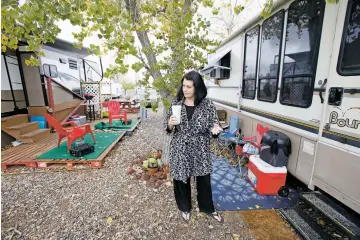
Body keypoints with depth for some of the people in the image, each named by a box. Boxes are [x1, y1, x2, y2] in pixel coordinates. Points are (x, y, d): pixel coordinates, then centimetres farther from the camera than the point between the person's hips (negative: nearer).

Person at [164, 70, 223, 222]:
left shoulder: (207, 104, -7)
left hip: (200, 150, 0)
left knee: (204, 179, 15)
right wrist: (170, 123, -20)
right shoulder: (176, 103, -3)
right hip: (180, 149, 1)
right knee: (181, 179, 15)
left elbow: (214, 123, -2)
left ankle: (207, 208, 44)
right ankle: (184, 208, 44)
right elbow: (168, 128, 3)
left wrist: (215, 128, -26)